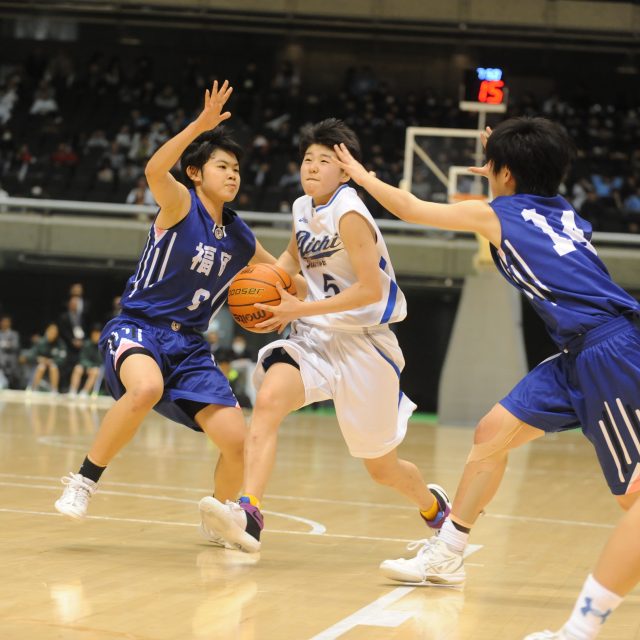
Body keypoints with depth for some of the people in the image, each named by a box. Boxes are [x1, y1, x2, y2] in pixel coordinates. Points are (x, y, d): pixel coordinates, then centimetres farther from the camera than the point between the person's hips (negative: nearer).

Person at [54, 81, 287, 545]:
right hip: (138, 328, -5)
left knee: (238, 442, -8)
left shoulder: (240, 239, 11)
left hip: (189, 345, 6)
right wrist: (200, 126, -37)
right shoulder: (181, 204, -5)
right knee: (147, 388, -40)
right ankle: (85, 480, -20)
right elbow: (154, 171, -28)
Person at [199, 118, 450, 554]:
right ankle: (248, 514, -33)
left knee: (381, 466, 9)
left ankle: (434, 505, 41)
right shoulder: (303, 209, 4)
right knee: (268, 400, -26)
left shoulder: (349, 215, -18)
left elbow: (371, 289, -22)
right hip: (315, 337, 6)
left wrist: (302, 309, -22)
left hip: (363, 342, -6)